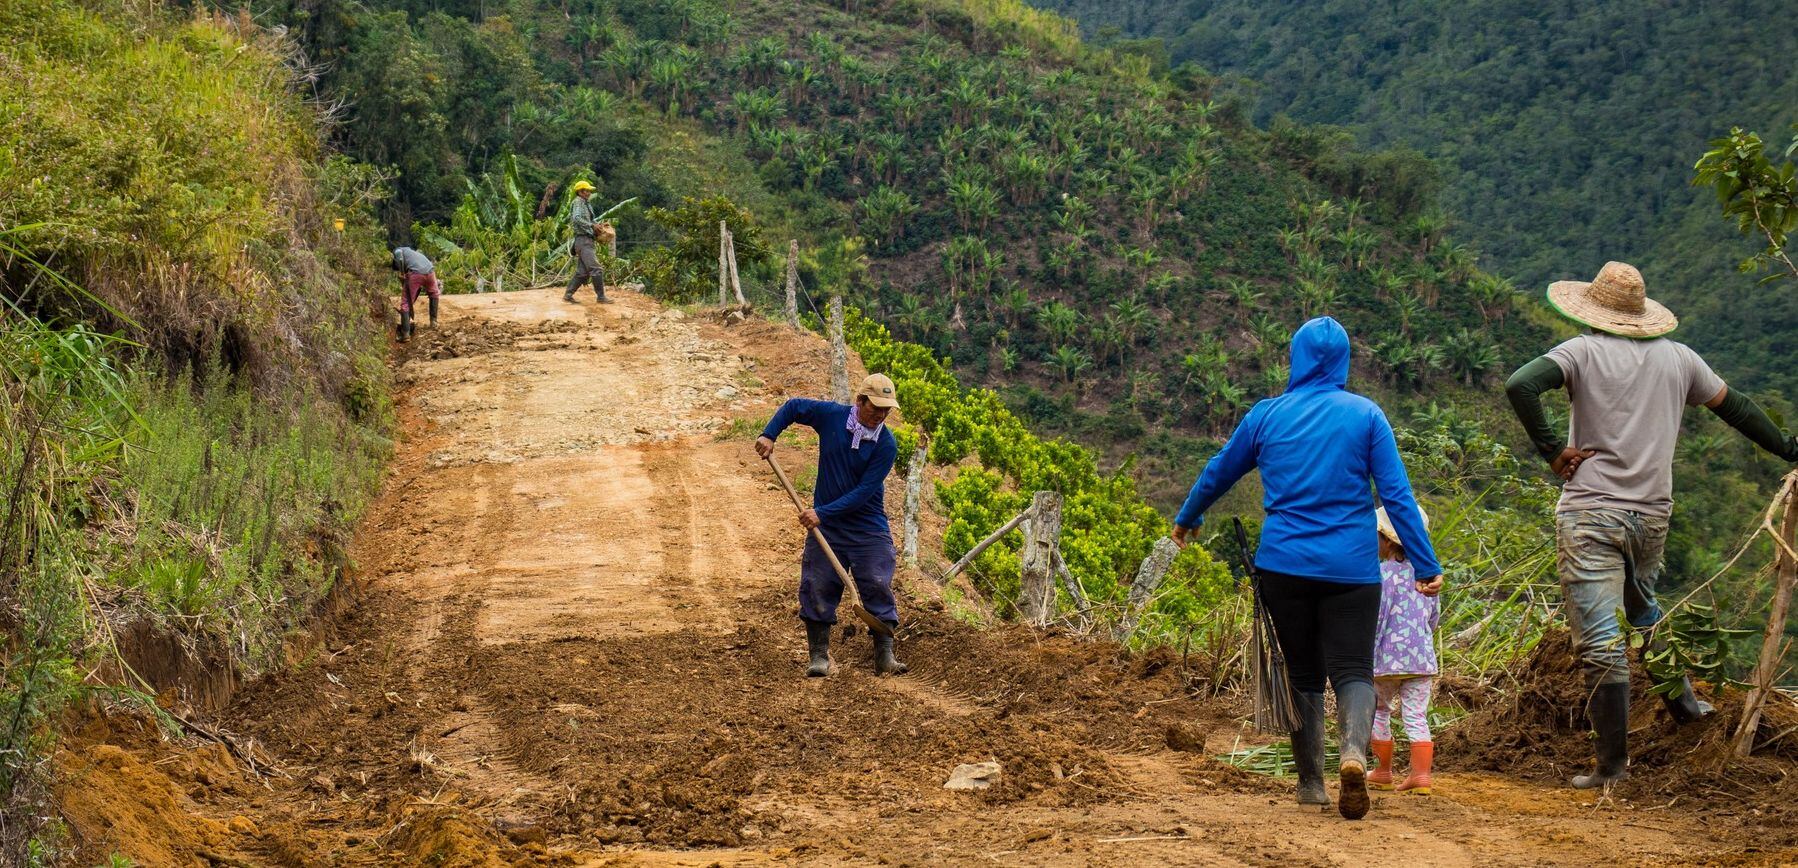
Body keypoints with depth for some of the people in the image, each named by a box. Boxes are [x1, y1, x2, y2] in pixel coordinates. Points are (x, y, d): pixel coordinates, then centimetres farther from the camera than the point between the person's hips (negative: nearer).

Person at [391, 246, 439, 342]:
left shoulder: (397, 251, 25)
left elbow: (398, 253, -3)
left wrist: (401, 274, 1)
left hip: (415, 273, -5)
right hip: (429, 271, 5)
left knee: (406, 303, 7)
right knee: (434, 293, 36)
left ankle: (405, 334, 1)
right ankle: (433, 322, 36)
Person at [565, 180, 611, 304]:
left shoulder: (585, 204, 23)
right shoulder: (578, 202, -6)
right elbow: (576, 219, -20)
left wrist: (598, 225, 10)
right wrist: (592, 225, -20)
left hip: (587, 241, 10)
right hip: (583, 240, -10)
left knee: (582, 272, 7)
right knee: (595, 269, -13)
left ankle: (568, 295, 8)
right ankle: (601, 297, -13)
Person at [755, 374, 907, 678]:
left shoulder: (887, 444, -14)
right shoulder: (831, 415, -7)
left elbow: (864, 492, -18)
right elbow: (793, 406, 11)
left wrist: (823, 513, -23)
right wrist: (769, 435, -4)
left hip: (869, 529, -2)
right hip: (825, 526, 2)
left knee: (878, 588, -5)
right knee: (818, 588, 0)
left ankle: (885, 655, 2)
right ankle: (819, 656, 8)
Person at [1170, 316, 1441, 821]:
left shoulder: (1267, 415, 6)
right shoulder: (1365, 415, 1)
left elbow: (1218, 473, 19)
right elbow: (1397, 494, -4)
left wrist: (1186, 520, 37)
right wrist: (1426, 565, -3)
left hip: (1283, 565, 2)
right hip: (1350, 569, -1)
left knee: (1302, 673, 13)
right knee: (1353, 669, -2)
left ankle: (1311, 782, 13)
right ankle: (1354, 749, -31)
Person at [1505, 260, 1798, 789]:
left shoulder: (1584, 352, -4)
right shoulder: (1678, 358, 9)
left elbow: (1520, 385, -20)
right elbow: (1734, 407, 21)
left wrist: (1551, 449, -11)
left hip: (1589, 514, -5)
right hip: (1652, 514, 5)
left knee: (1601, 641, -4)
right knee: (1640, 607, 33)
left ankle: (1613, 762, -2)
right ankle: (1682, 700, 31)